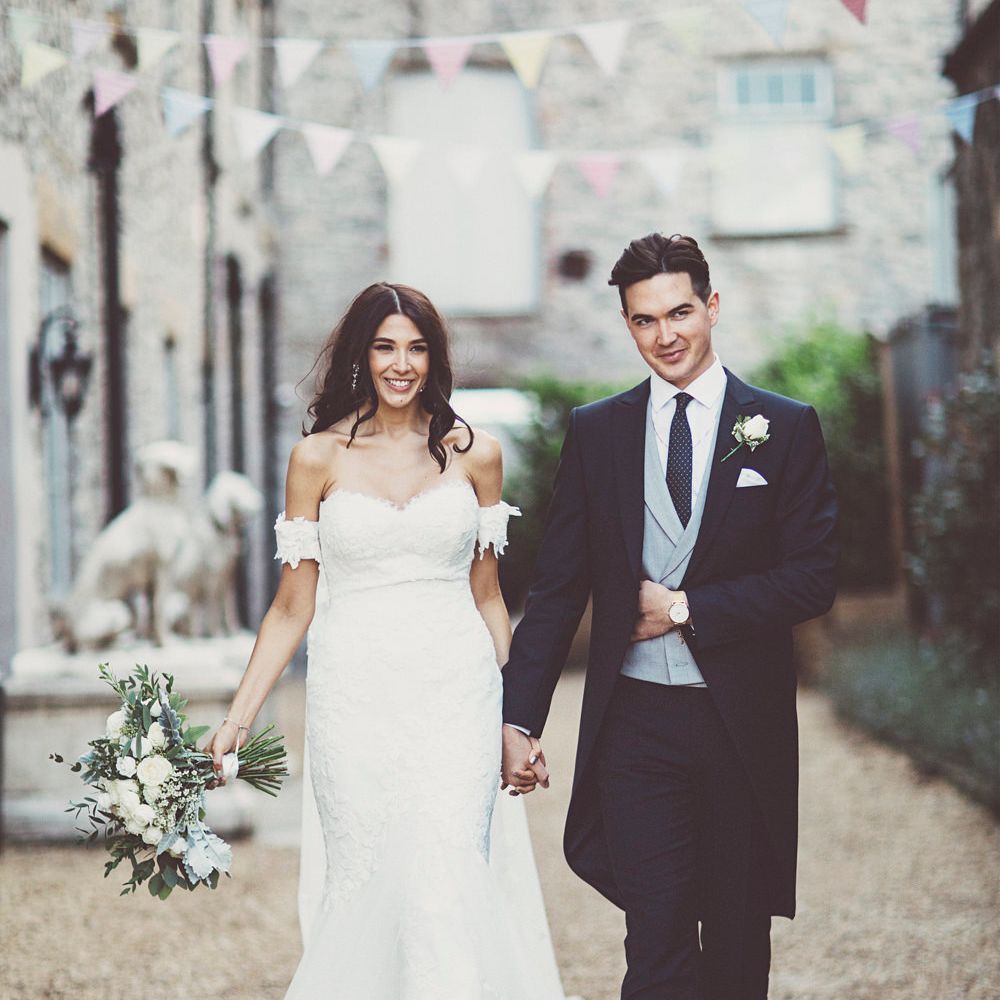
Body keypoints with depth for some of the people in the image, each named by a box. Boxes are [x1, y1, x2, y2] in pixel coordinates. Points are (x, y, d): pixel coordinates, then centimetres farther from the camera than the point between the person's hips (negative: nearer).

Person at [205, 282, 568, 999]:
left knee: (449, 882, -9)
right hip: (355, 693, 0)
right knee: (362, 884, 1)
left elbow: (486, 595, 13)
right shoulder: (318, 458, 3)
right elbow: (293, 606, 5)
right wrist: (237, 719, -2)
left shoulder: (475, 454, 6)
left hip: (457, 695, 0)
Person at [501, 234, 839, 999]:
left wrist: (686, 609, -10)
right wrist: (520, 715, -2)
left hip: (744, 726, 0)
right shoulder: (595, 432, 6)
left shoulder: (786, 428, 2)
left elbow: (812, 581, -4)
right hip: (636, 723, 0)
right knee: (657, 937, -7)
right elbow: (558, 589, 6)